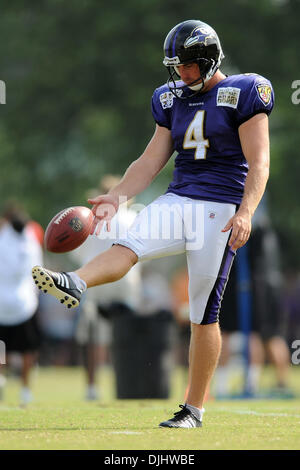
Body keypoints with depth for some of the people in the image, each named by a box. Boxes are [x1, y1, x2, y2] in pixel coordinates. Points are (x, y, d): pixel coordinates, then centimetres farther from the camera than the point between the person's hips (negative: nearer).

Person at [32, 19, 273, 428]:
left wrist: (245, 212, -22)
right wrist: (116, 196, 1)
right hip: (178, 202, 5)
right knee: (127, 245, -25)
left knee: (204, 314, -3)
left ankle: (194, 410, 4)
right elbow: (152, 160, 14)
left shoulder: (243, 95, -4)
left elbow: (259, 163, -9)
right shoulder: (173, 98, 13)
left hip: (220, 208, -5)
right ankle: (76, 284, -54)